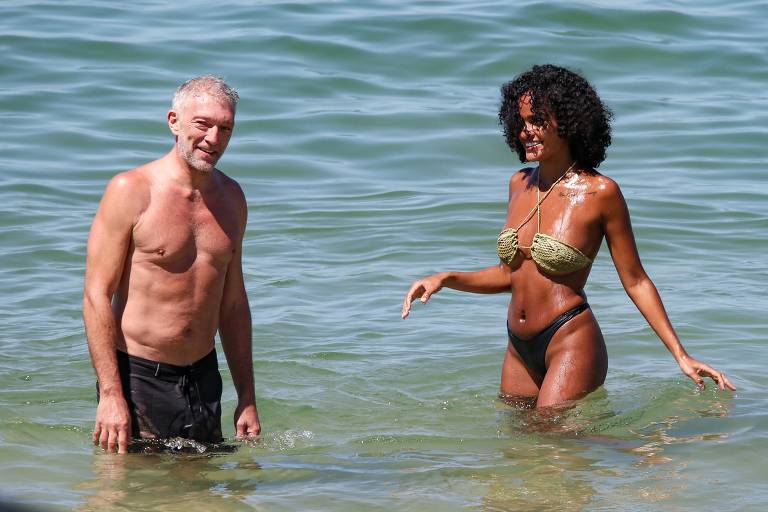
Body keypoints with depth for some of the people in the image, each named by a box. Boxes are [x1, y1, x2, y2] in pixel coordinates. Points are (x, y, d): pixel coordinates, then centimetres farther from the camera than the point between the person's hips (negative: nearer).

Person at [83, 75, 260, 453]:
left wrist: (247, 398, 13)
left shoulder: (231, 198, 9)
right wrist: (110, 394, -19)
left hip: (203, 378, 6)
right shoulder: (130, 191, -10)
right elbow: (96, 295, -12)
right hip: (137, 378, -6)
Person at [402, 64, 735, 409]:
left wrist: (681, 357, -6)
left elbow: (635, 281, -4)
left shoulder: (599, 192, -10)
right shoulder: (520, 184, 8)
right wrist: (446, 279, 6)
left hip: (571, 344, -7)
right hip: (519, 349, 7)